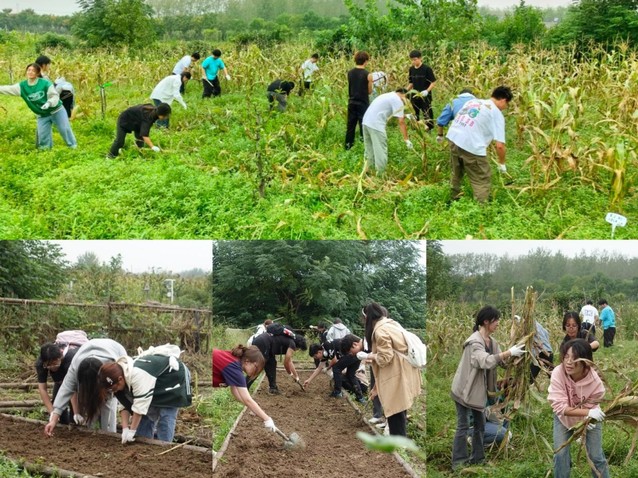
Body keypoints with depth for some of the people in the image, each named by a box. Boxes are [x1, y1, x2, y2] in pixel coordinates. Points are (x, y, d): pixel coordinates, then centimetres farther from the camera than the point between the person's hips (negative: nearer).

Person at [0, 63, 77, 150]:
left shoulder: (45, 83, -20)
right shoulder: (22, 86, -9)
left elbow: (55, 96, -20)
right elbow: (8, 89, -14)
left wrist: (49, 103, -39)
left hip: (56, 111, -3)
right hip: (42, 116, 3)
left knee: (65, 129, 1)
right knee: (42, 135, 0)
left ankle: (73, 146, 17)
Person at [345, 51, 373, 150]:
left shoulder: (350, 73, 0)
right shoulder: (367, 75, -14)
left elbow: (350, 87, 10)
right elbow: (369, 91, -5)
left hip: (352, 103, 5)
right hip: (363, 103, -5)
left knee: (350, 125, 13)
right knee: (364, 126, 3)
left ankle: (348, 146, 20)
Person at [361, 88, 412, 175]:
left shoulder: (389, 95, 24)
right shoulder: (398, 100, -3)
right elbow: (401, 122, -7)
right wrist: (406, 140, -6)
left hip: (366, 121, 9)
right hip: (376, 125, -9)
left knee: (369, 151, 18)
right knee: (381, 153, -3)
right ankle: (380, 174, -2)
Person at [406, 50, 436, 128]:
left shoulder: (426, 69, -12)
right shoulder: (411, 69, 5)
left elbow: (433, 82, -10)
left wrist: (427, 91, -24)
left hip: (425, 96, -6)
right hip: (414, 96, 6)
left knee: (427, 115, -2)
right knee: (414, 115, 13)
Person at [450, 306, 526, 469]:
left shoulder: (492, 341, 4)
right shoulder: (474, 341, -23)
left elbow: (502, 361, 5)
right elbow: (486, 361, -37)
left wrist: (515, 354, -11)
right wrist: (509, 352, -37)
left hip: (479, 389, 9)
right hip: (465, 388, -9)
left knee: (480, 425, 14)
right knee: (463, 426, -4)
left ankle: (478, 459, 24)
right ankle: (458, 462, 1)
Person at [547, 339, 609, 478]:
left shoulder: (595, 382, -34)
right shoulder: (558, 373, -35)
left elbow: (590, 407, -16)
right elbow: (559, 406, -36)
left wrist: (589, 419, -35)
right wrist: (588, 412, -43)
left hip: (589, 418, 0)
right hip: (563, 417, 0)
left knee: (596, 456, 3)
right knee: (560, 454, -5)